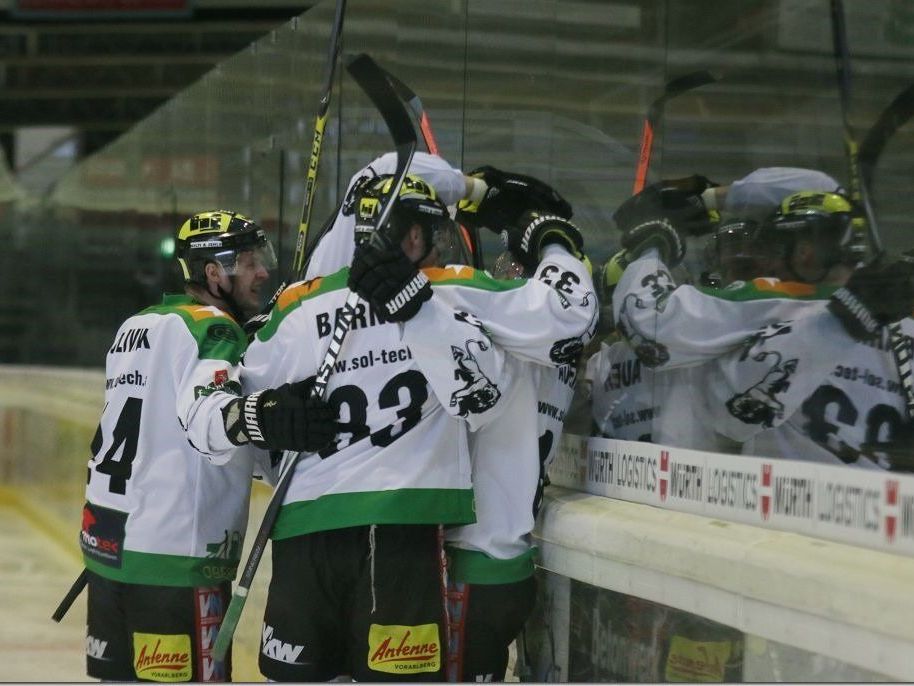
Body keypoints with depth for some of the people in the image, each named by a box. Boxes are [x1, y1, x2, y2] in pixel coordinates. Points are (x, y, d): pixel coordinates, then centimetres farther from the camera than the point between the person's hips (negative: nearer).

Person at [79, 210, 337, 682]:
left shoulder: (134, 328, 19)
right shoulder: (214, 329, -8)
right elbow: (204, 416, -29)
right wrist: (262, 420, -49)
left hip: (106, 542, 9)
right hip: (177, 555, -9)